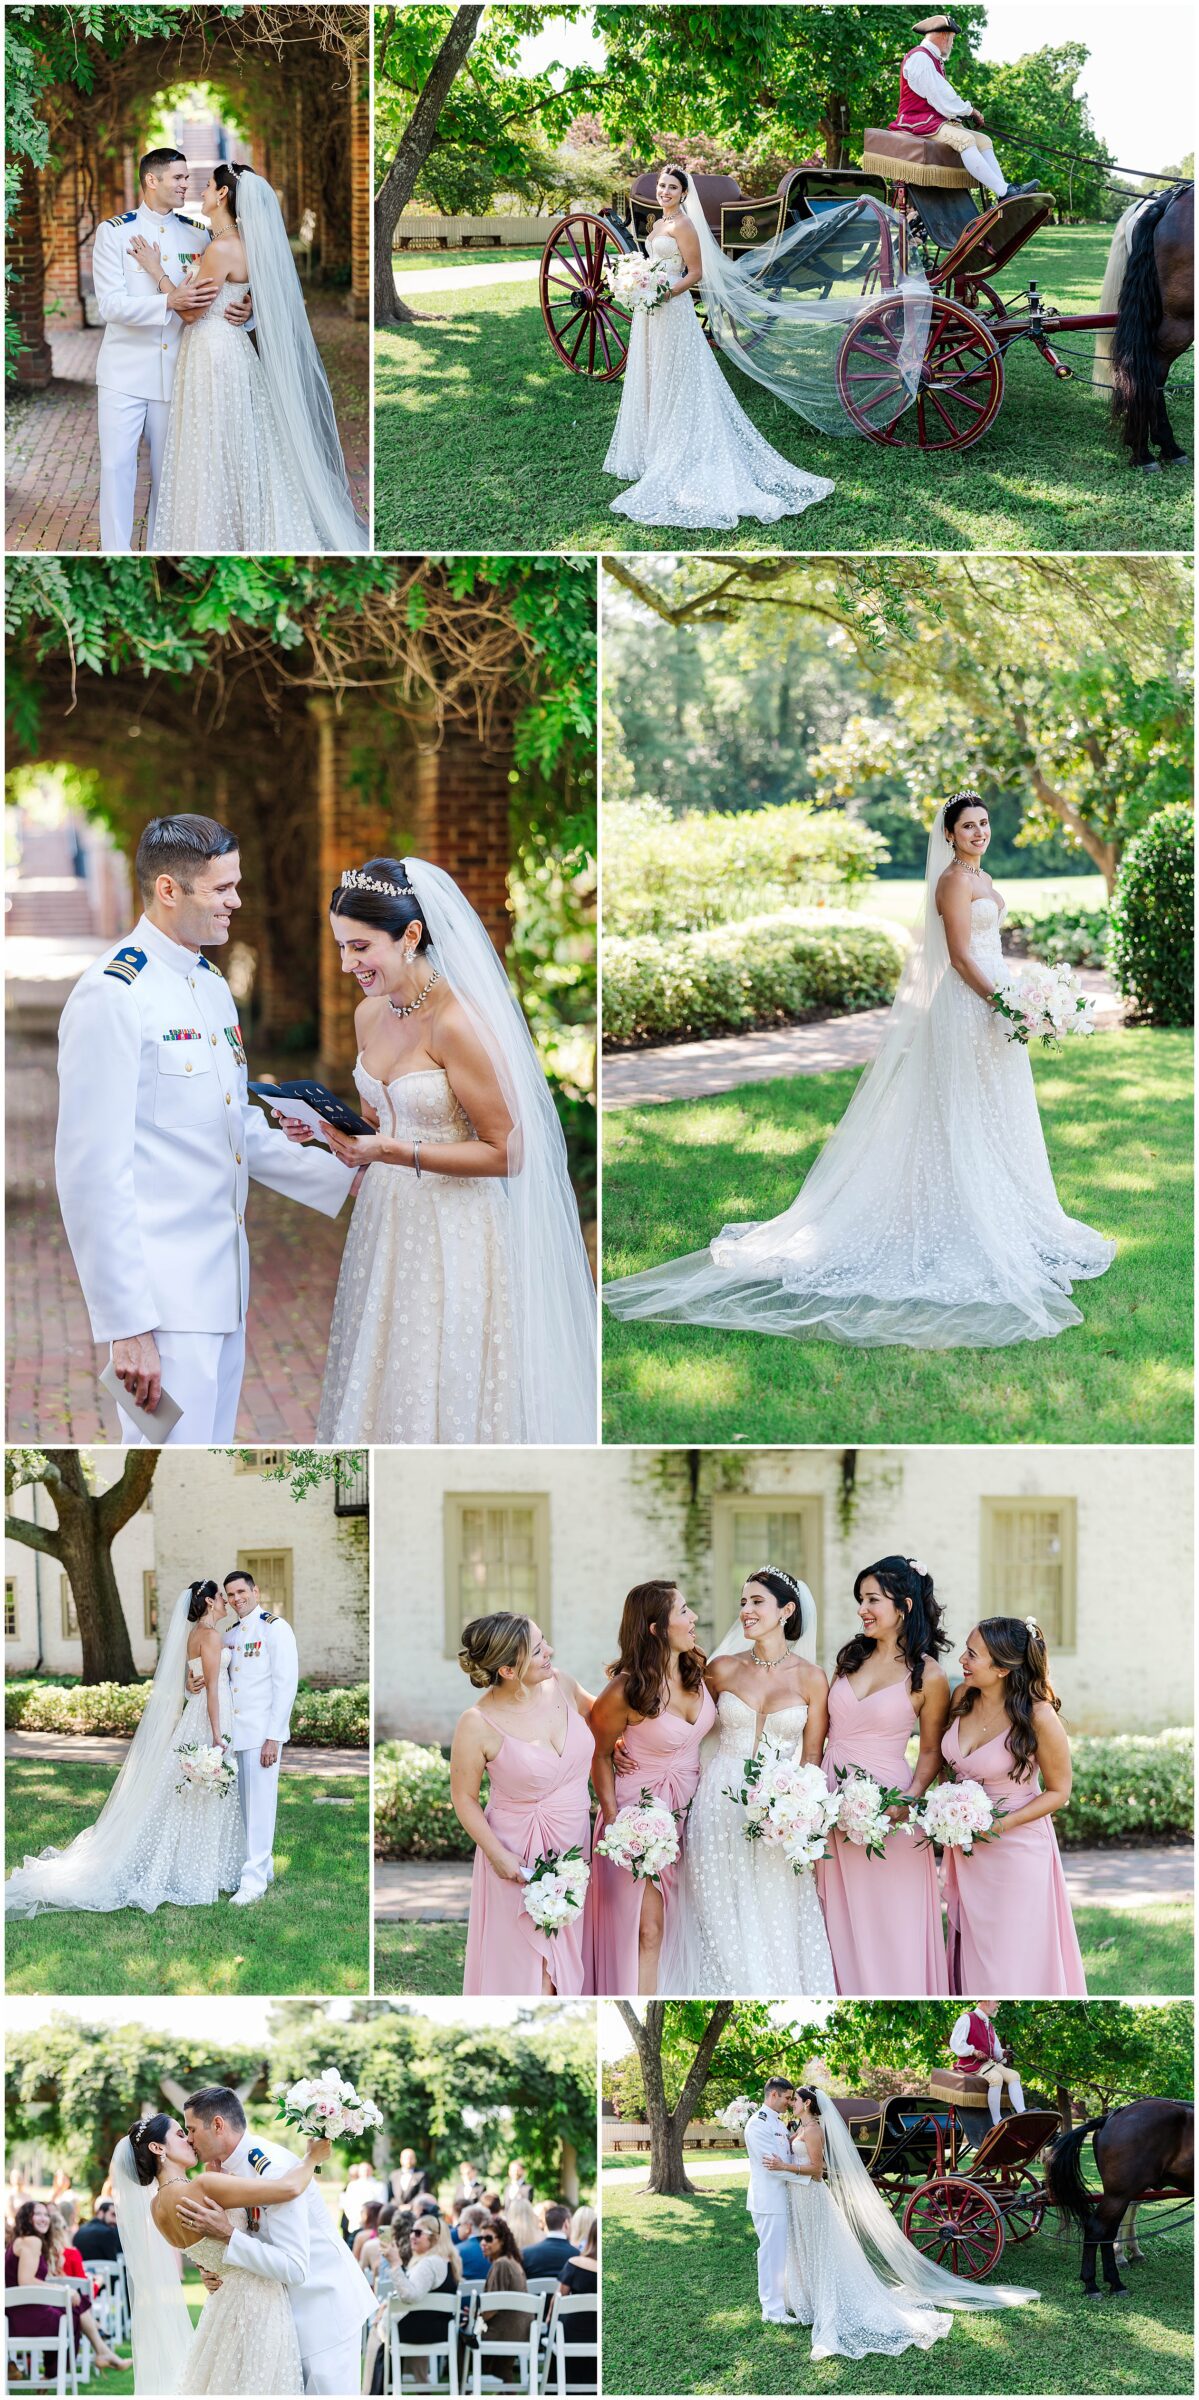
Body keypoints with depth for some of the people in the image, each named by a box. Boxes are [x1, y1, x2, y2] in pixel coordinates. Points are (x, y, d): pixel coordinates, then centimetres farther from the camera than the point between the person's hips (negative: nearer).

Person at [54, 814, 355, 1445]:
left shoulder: (211, 985, 15)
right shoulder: (113, 995, -14)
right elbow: (92, 1172, -18)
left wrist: (344, 1177, 15)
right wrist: (126, 1324, -20)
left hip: (222, 1281, 9)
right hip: (161, 1295, -9)